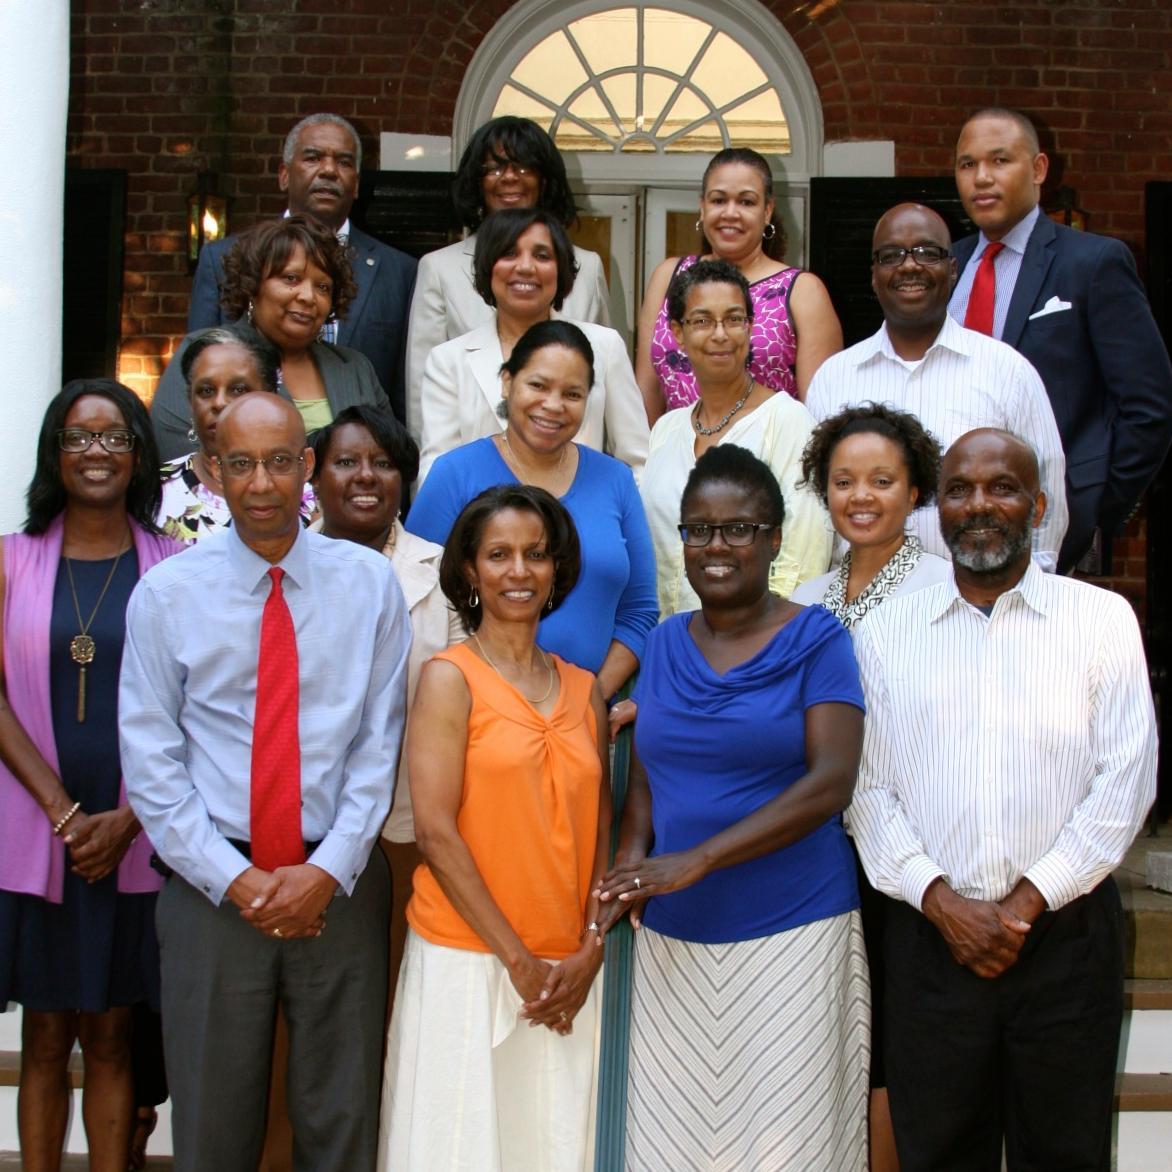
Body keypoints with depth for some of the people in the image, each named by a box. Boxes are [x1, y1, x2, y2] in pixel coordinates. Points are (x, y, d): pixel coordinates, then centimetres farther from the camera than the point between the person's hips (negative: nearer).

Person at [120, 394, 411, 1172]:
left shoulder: (370, 583, 0)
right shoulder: (166, 594, -2)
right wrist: (233, 880, -10)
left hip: (341, 885, 0)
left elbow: (381, 743, -1)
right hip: (213, 889, 0)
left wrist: (328, 871, -10)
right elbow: (151, 760, -3)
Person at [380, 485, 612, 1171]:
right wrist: (517, 958, -10)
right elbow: (436, 832, -9)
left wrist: (590, 951, -3)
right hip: (467, 956, -4)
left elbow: (602, 830, 10)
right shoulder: (450, 677, -3)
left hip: (569, 969, 4)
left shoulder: (584, 689, 10)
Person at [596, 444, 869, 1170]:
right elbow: (645, 779, 14)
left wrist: (697, 859, -20)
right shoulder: (664, 644, 10)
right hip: (673, 935, 4)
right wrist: (633, 861, -7)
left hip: (791, 930, -4)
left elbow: (831, 782, -14)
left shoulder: (817, 639, -4)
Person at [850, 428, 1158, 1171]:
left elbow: (1125, 781, -3)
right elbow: (868, 788, 2)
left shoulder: (1103, 618, 3)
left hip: (1066, 935, -1)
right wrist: (941, 900, -9)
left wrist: (1029, 900, -9)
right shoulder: (885, 632, 6)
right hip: (932, 935, 1)